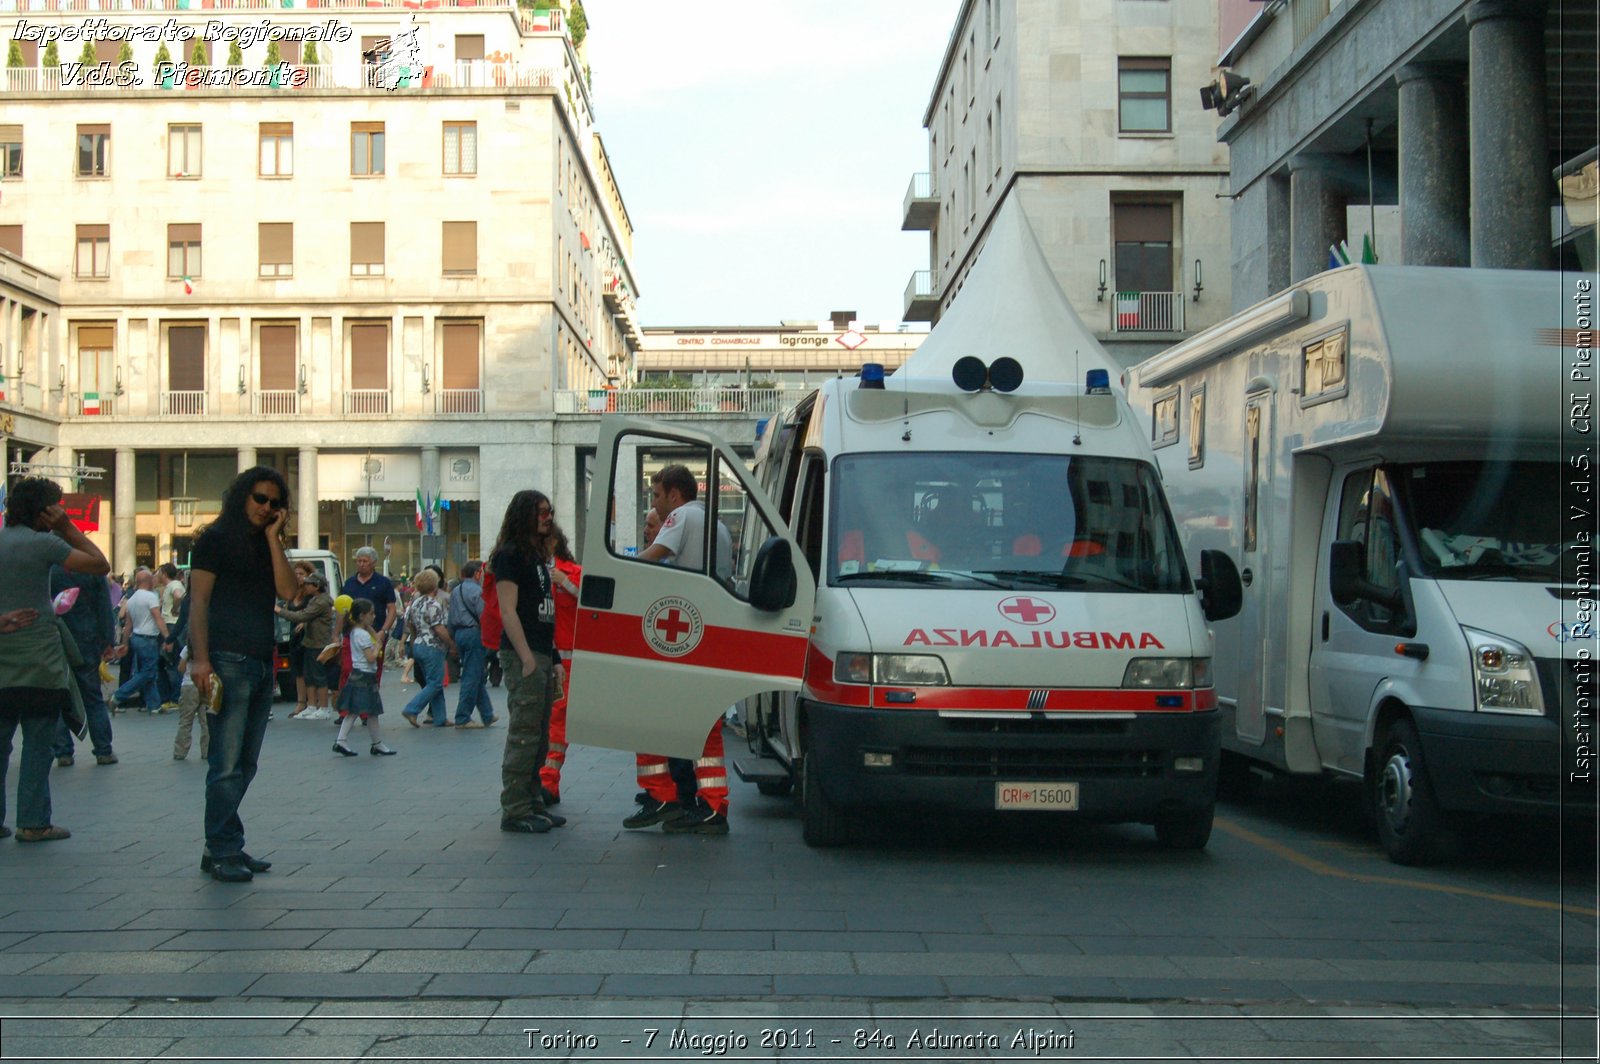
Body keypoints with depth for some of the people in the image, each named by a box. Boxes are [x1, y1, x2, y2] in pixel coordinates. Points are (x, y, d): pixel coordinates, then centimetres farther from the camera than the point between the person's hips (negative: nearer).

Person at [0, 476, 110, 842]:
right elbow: (100, 565, -8)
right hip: (37, 663, -6)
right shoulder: (42, 543, -10)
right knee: (38, 743, 1)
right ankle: (33, 822, 2)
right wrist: (67, 528, -3)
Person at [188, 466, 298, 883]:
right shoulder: (217, 538, 0)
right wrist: (199, 658, -16)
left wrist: (273, 537, 1)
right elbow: (198, 601, -6)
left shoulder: (268, 546, 18)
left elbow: (288, 591, 2)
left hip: (262, 664, 7)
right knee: (227, 764, -9)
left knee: (245, 765, 8)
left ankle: (222, 847, 14)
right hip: (228, 661, -7)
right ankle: (223, 852, -6)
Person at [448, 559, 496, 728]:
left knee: (478, 676, 15)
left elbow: (451, 619, 16)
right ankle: (463, 718, -2)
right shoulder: (476, 591, -12)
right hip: (474, 633, -9)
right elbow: (484, 617, -16)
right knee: (472, 677, -3)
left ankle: (487, 715, 20)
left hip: (459, 633, 9)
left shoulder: (455, 592, 14)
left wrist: (454, 641, 21)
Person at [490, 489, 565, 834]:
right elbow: (508, 611, -14)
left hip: (541, 655, 9)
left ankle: (533, 803, 18)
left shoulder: (536, 555, 20)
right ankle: (515, 811, -7)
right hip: (523, 655, -9)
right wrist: (528, 659, -19)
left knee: (538, 736, 12)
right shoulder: (510, 555, -8)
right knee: (523, 735, -9)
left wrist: (551, 659, 16)